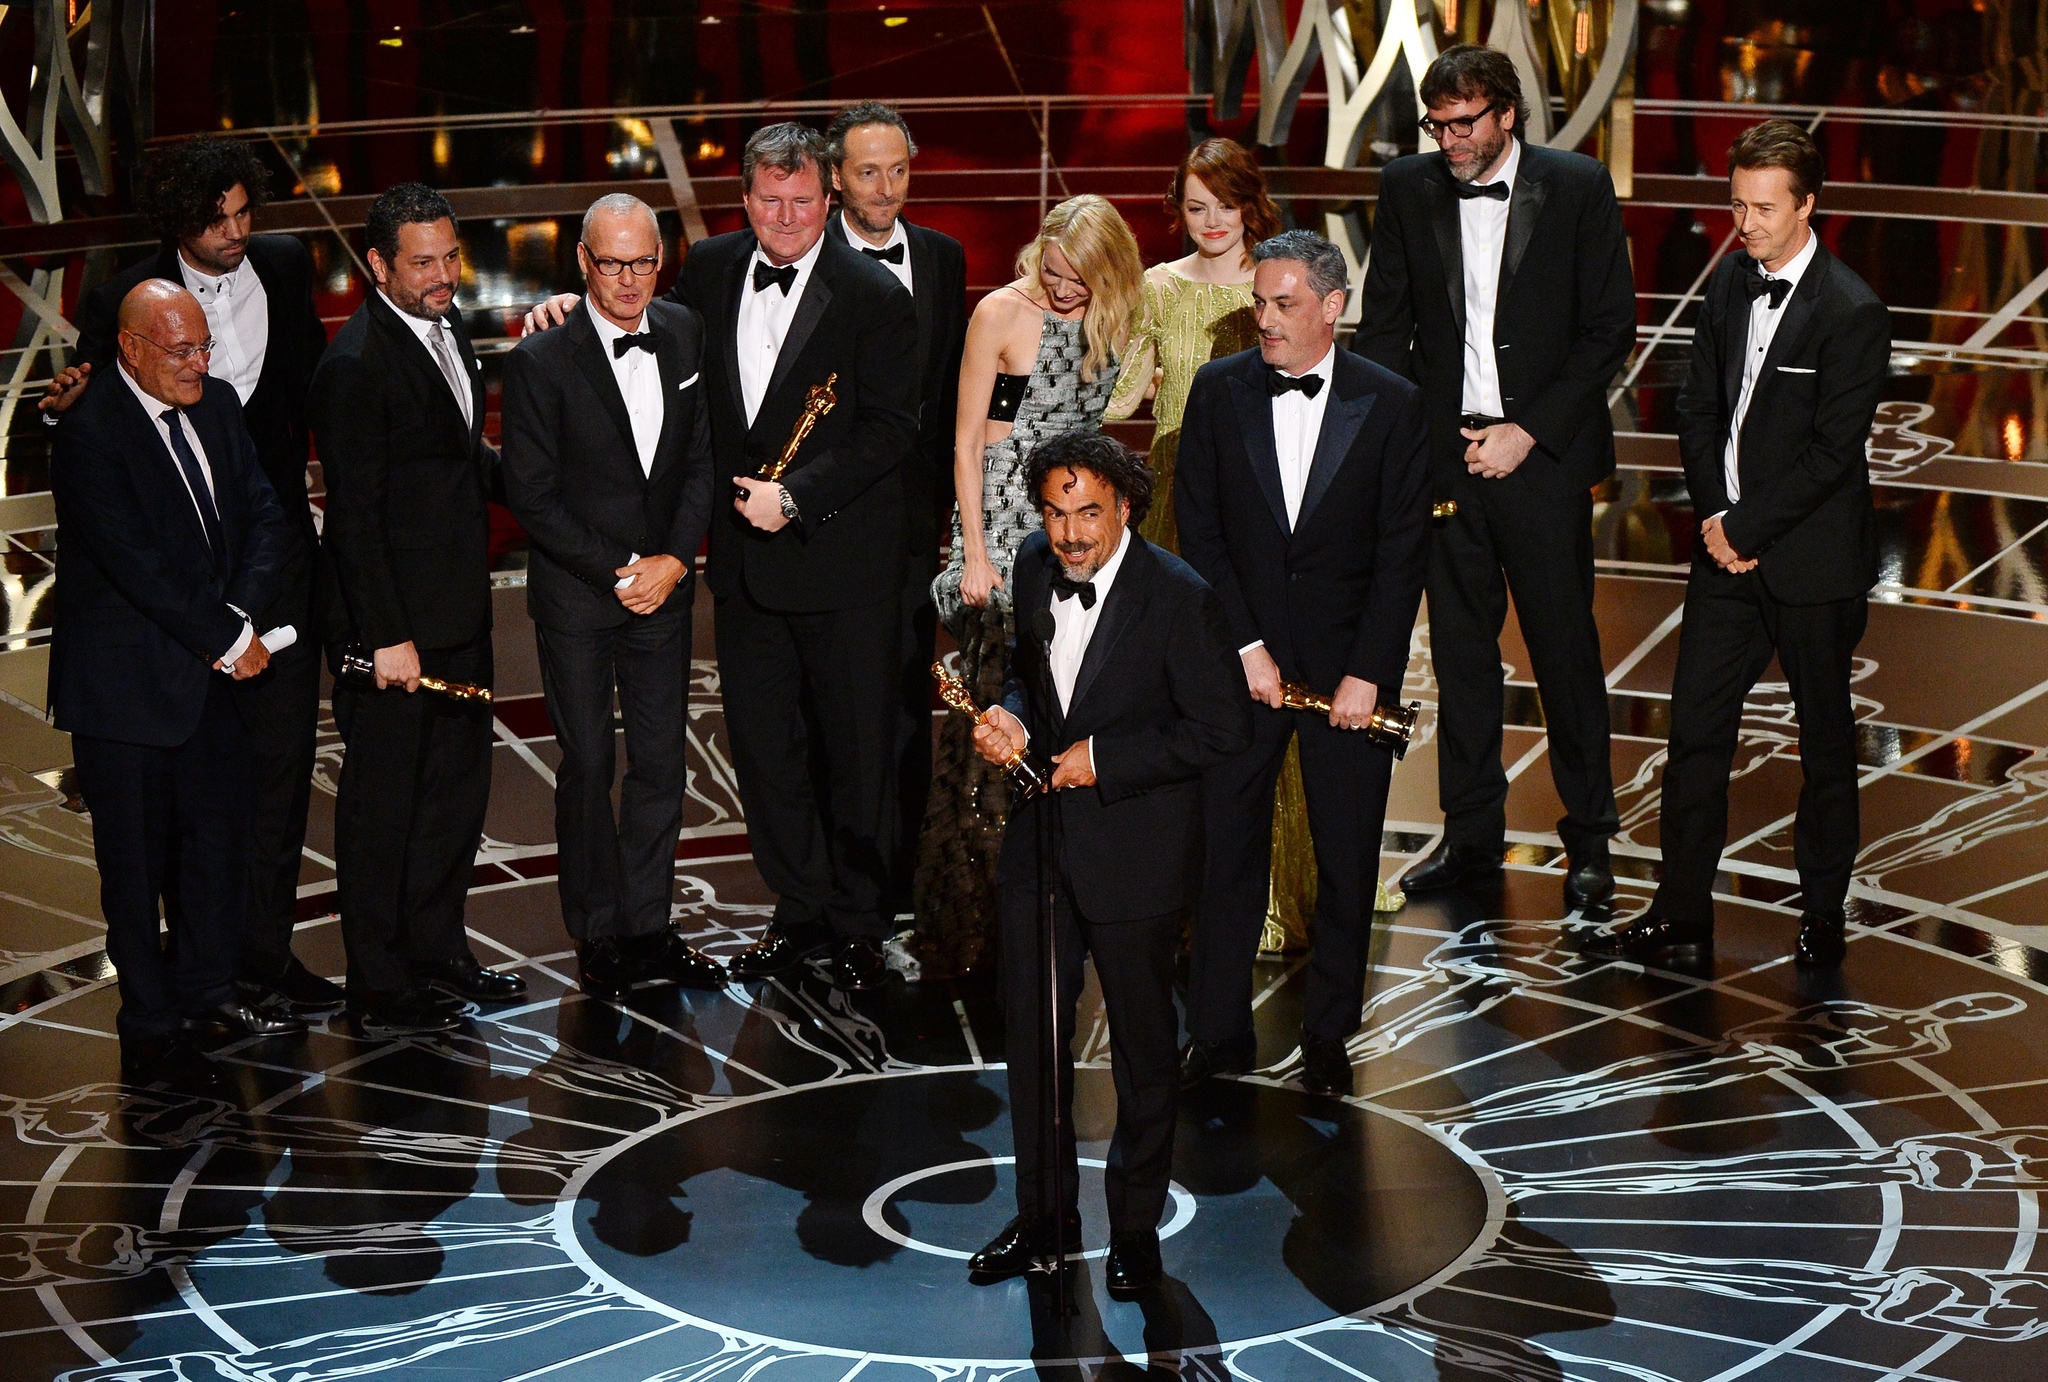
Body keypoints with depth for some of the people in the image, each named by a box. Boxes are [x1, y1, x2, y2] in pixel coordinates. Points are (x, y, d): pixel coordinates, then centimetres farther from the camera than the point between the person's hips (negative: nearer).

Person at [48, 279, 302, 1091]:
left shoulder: (216, 406, 5)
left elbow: (261, 516, 5)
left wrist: (240, 616, -11)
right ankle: (150, 1031, 15)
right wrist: (228, 640, -17)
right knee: (136, 861, 3)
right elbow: (137, 565, -23)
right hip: (125, 683, -7)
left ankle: (206, 989, 35)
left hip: (207, 669, 7)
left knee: (220, 832, 17)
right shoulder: (90, 436, -19)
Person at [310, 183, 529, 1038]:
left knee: (458, 789, 18)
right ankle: (378, 990, 14)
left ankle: (437, 949, 34)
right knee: (382, 805, 3)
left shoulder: (448, 327, 8)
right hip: (394, 622, -9)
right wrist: (386, 638, -20)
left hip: (460, 614, 9)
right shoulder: (355, 364, -19)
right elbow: (355, 514, -20)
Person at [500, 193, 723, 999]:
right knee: (587, 766, 4)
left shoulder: (687, 336, 2)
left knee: (662, 762, 7)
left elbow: (702, 459, 5)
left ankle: (647, 926, 20)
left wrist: (674, 559, -8)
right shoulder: (541, 360, -12)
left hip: (663, 584, 4)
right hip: (575, 593, -4)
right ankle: (598, 938, 17)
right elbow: (531, 495, -10)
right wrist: (618, 570, -13)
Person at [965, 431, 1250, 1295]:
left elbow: (1224, 730, -16)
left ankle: (1135, 1228, 25)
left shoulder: (1178, 598, -18)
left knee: (1142, 1048, 9)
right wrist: (1012, 715, -5)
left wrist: (1104, 759, -18)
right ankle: (1044, 1214, 29)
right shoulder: (1033, 567, 0)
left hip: (1135, 850, -5)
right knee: (1031, 1033, 13)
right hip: (1039, 839, 6)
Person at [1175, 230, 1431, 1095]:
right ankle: (1220, 1033, 16)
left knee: (1347, 858, 6)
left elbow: (1403, 550, -4)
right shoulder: (1218, 391, 1)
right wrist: (1243, 647, -8)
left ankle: (1329, 1034, 21)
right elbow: (1199, 529, 0)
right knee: (1226, 848, 4)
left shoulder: (1391, 405, -3)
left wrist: (1368, 672, -10)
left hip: (1348, 665, -1)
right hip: (1240, 658, 1)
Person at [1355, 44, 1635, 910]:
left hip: (1542, 452, -3)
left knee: (1565, 649, 2)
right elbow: (1384, 322, 10)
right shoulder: (1409, 190, 5)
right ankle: (1471, 834, 20)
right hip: (1444, 450, 3)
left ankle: (1589, 840, 15)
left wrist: (1529, 432, -10)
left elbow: (1609, 328, -3)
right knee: (1460, 649, 9)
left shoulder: (1578, 188, -4)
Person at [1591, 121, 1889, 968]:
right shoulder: (1729, 283, 6)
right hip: (1727, 547, 6)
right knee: (1696, 727, 5)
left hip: (1813, 560, -6)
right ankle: (1681, 914, 13)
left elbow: (1831, 452, -17)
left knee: (1825, 737, 9)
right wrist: (1714, 516, -3)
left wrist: (1744, 526, -15)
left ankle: (1823, 912, 22)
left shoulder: (1851, 312, -15)